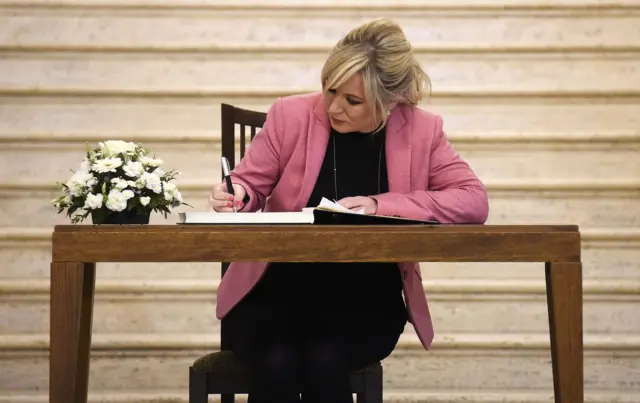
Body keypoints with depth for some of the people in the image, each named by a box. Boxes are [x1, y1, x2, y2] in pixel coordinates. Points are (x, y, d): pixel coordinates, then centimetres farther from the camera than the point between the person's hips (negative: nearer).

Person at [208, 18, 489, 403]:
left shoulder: (421, 130, -3)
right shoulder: (291, 114, -4)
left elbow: (474, 201, -9)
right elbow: (250, 184, 7)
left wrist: (381, 205, -19)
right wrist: (237, 196, -19)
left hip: (366, 303, 0)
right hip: (276, 293, 0)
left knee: (325, 360, -30)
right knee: (277, 364, -29)